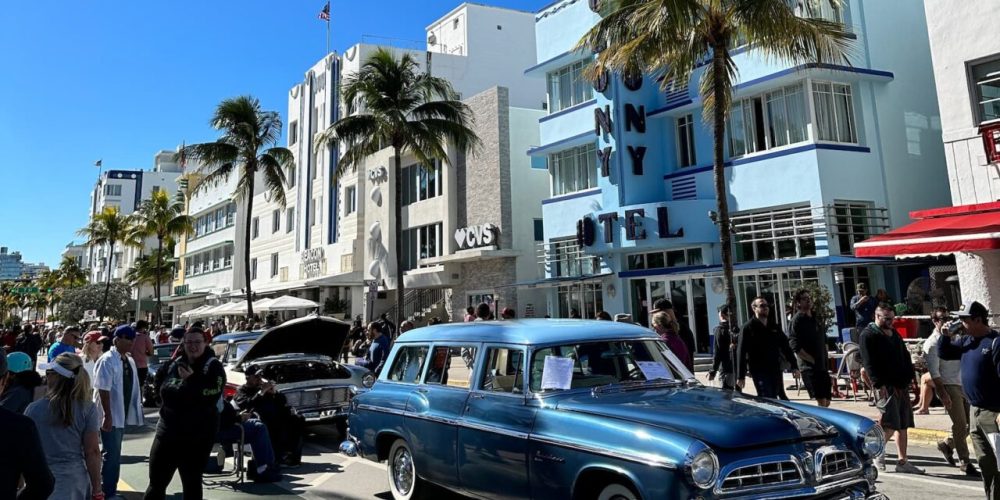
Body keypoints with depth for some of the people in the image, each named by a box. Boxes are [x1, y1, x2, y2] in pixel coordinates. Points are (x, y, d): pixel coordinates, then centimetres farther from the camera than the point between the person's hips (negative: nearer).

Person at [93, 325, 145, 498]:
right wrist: (107, 416, -23)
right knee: (112, 455, -3)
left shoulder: (129, 361, 9)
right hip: (110, 415, -8)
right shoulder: (107, 360, -16)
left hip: (122, 414, 8)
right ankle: (108, 492, 6)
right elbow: (103, 390, -21)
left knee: (114, 454, 17)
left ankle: (110, 488, 27)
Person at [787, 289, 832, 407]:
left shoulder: (815, 318, 16)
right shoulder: (797, 320, -8)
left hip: (823, 366, 8)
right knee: (821, 402, -13)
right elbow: (795, 347, -16)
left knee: (827, 401, 10)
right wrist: (813, 361, -16)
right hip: (810, 368, -8)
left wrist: (826, 359, 12)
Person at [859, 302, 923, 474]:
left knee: (903, 425, 9)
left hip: (901, 385, 8)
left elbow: (905, 356, 24)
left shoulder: (894, 334, 19)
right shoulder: (868, 335, -8)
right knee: (891, 424, -12)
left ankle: (902, 462, 15)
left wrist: (911, 376, 12)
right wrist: (879, 385, -20)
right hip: (885, 387, -8)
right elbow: (869, 363, -14)